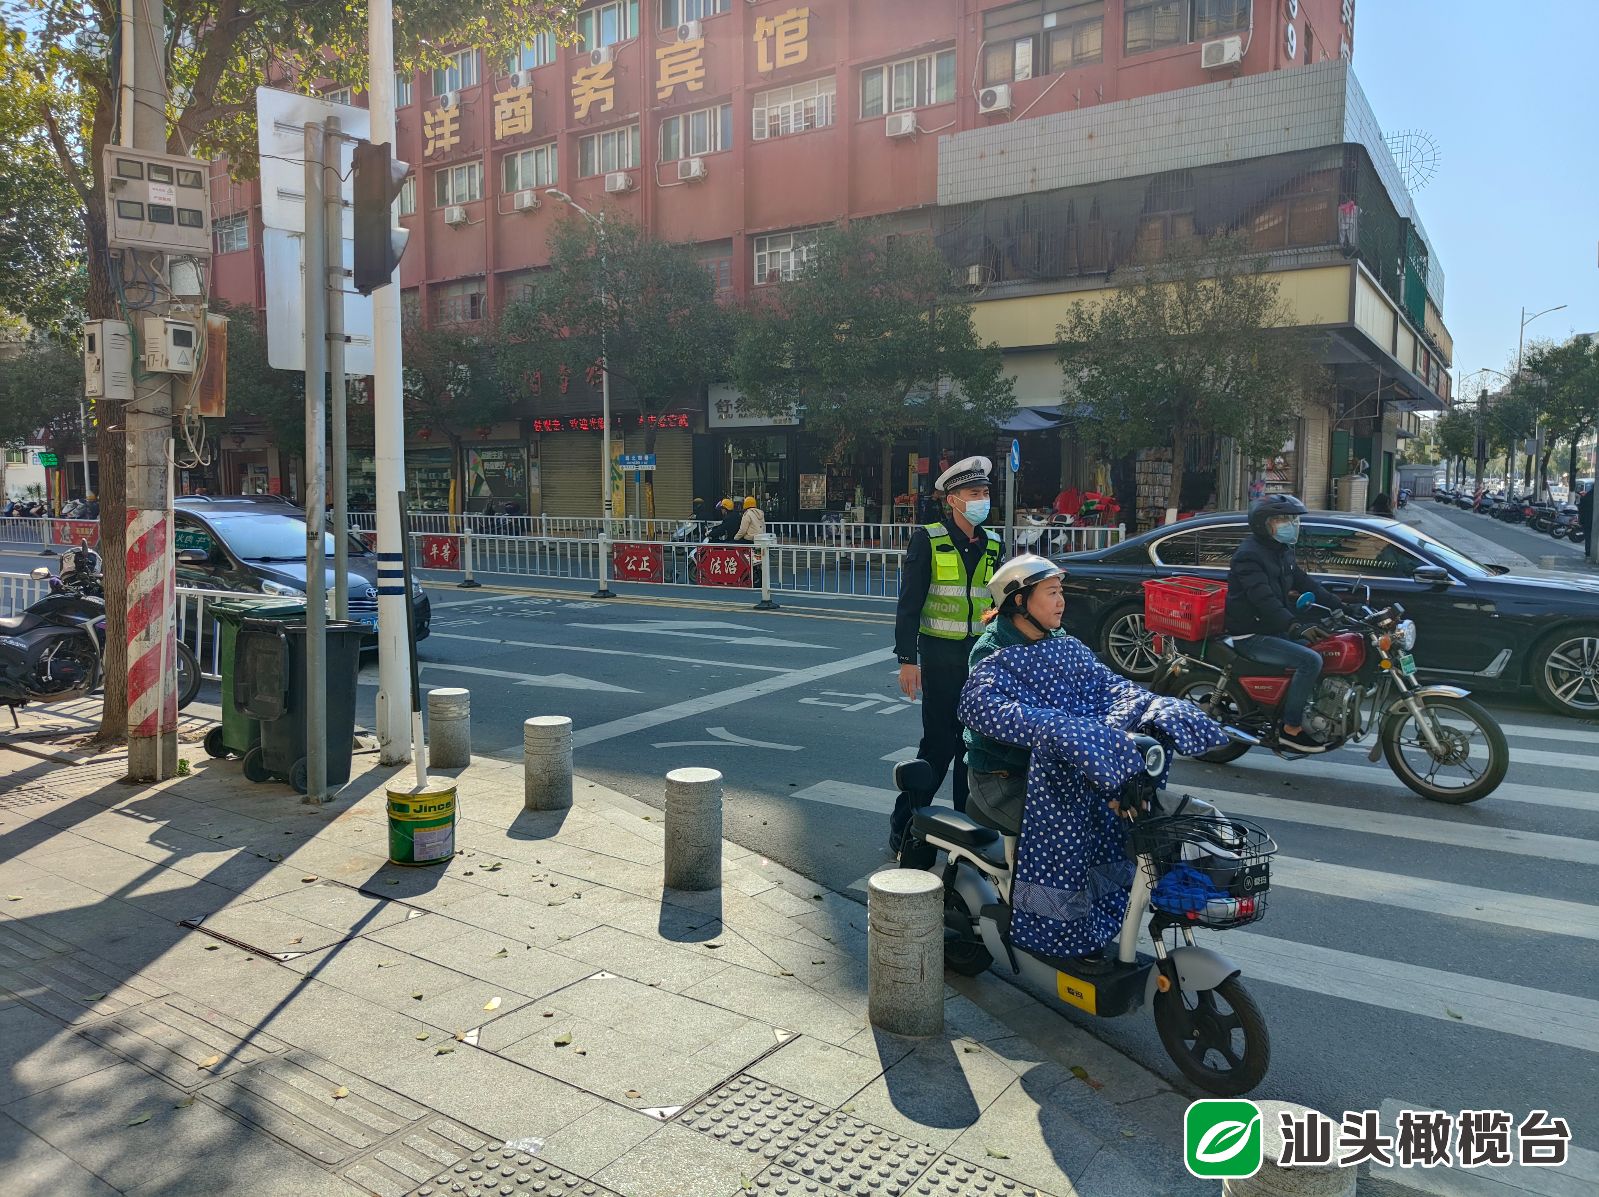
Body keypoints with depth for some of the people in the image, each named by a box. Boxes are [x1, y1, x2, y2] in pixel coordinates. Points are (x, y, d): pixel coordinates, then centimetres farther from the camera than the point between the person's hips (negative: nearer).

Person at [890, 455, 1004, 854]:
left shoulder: (993, 545, 12)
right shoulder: (928, 540, -4)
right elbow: (908, 604, -7)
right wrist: (907, 659, -13)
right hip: (940, 655, -5)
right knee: (940, 743, -5)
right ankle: (903, 825, 8)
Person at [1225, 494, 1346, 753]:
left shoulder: (1282, 552, 15)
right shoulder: (1249, 555, -17)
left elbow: (1306, 583, 16)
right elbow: (1264, 599, -28)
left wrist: (1338, 606, 4)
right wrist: (1296, 626, -36)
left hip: (1276, 631, 10)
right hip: (1251, 637, -10)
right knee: (1310, 660, -24)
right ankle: (1291, 728, -16)